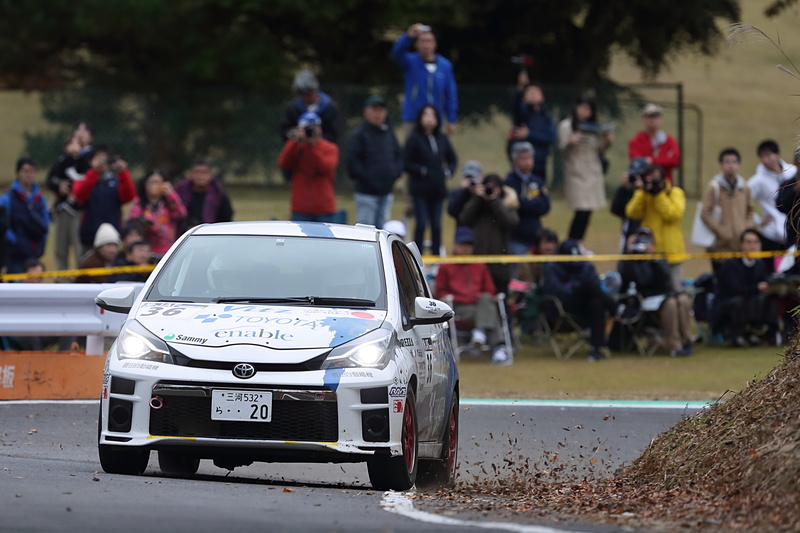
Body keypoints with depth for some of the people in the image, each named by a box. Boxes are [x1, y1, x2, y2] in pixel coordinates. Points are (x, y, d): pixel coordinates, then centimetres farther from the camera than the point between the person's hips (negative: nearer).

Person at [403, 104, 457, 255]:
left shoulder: (442, 139, 9)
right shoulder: (414, 138, -5)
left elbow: (452, 159, 20)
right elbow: (406, 163, -6)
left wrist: (448, 172, 3)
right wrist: (422, 171, -13)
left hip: (438, 190, 4)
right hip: (420, 190, -4)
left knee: (436, 225, 6)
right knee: (421, 224, -7)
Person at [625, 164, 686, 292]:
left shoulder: (675, 193, -1)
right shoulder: (642, 194, 10)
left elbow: (673, 214, -17)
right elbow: (632, 213, -5)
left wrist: (659, 194, -16)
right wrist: (642, 193, -12)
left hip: (670, 252, -3)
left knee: (674, 290, -2)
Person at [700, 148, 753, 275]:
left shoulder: (744, 188, 10)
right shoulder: (714, 187, -5)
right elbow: (705, 214, -8)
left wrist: (747, 228, 3)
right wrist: (721, 232, -13)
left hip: (741, 245, 4)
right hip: (721, 245, -4)